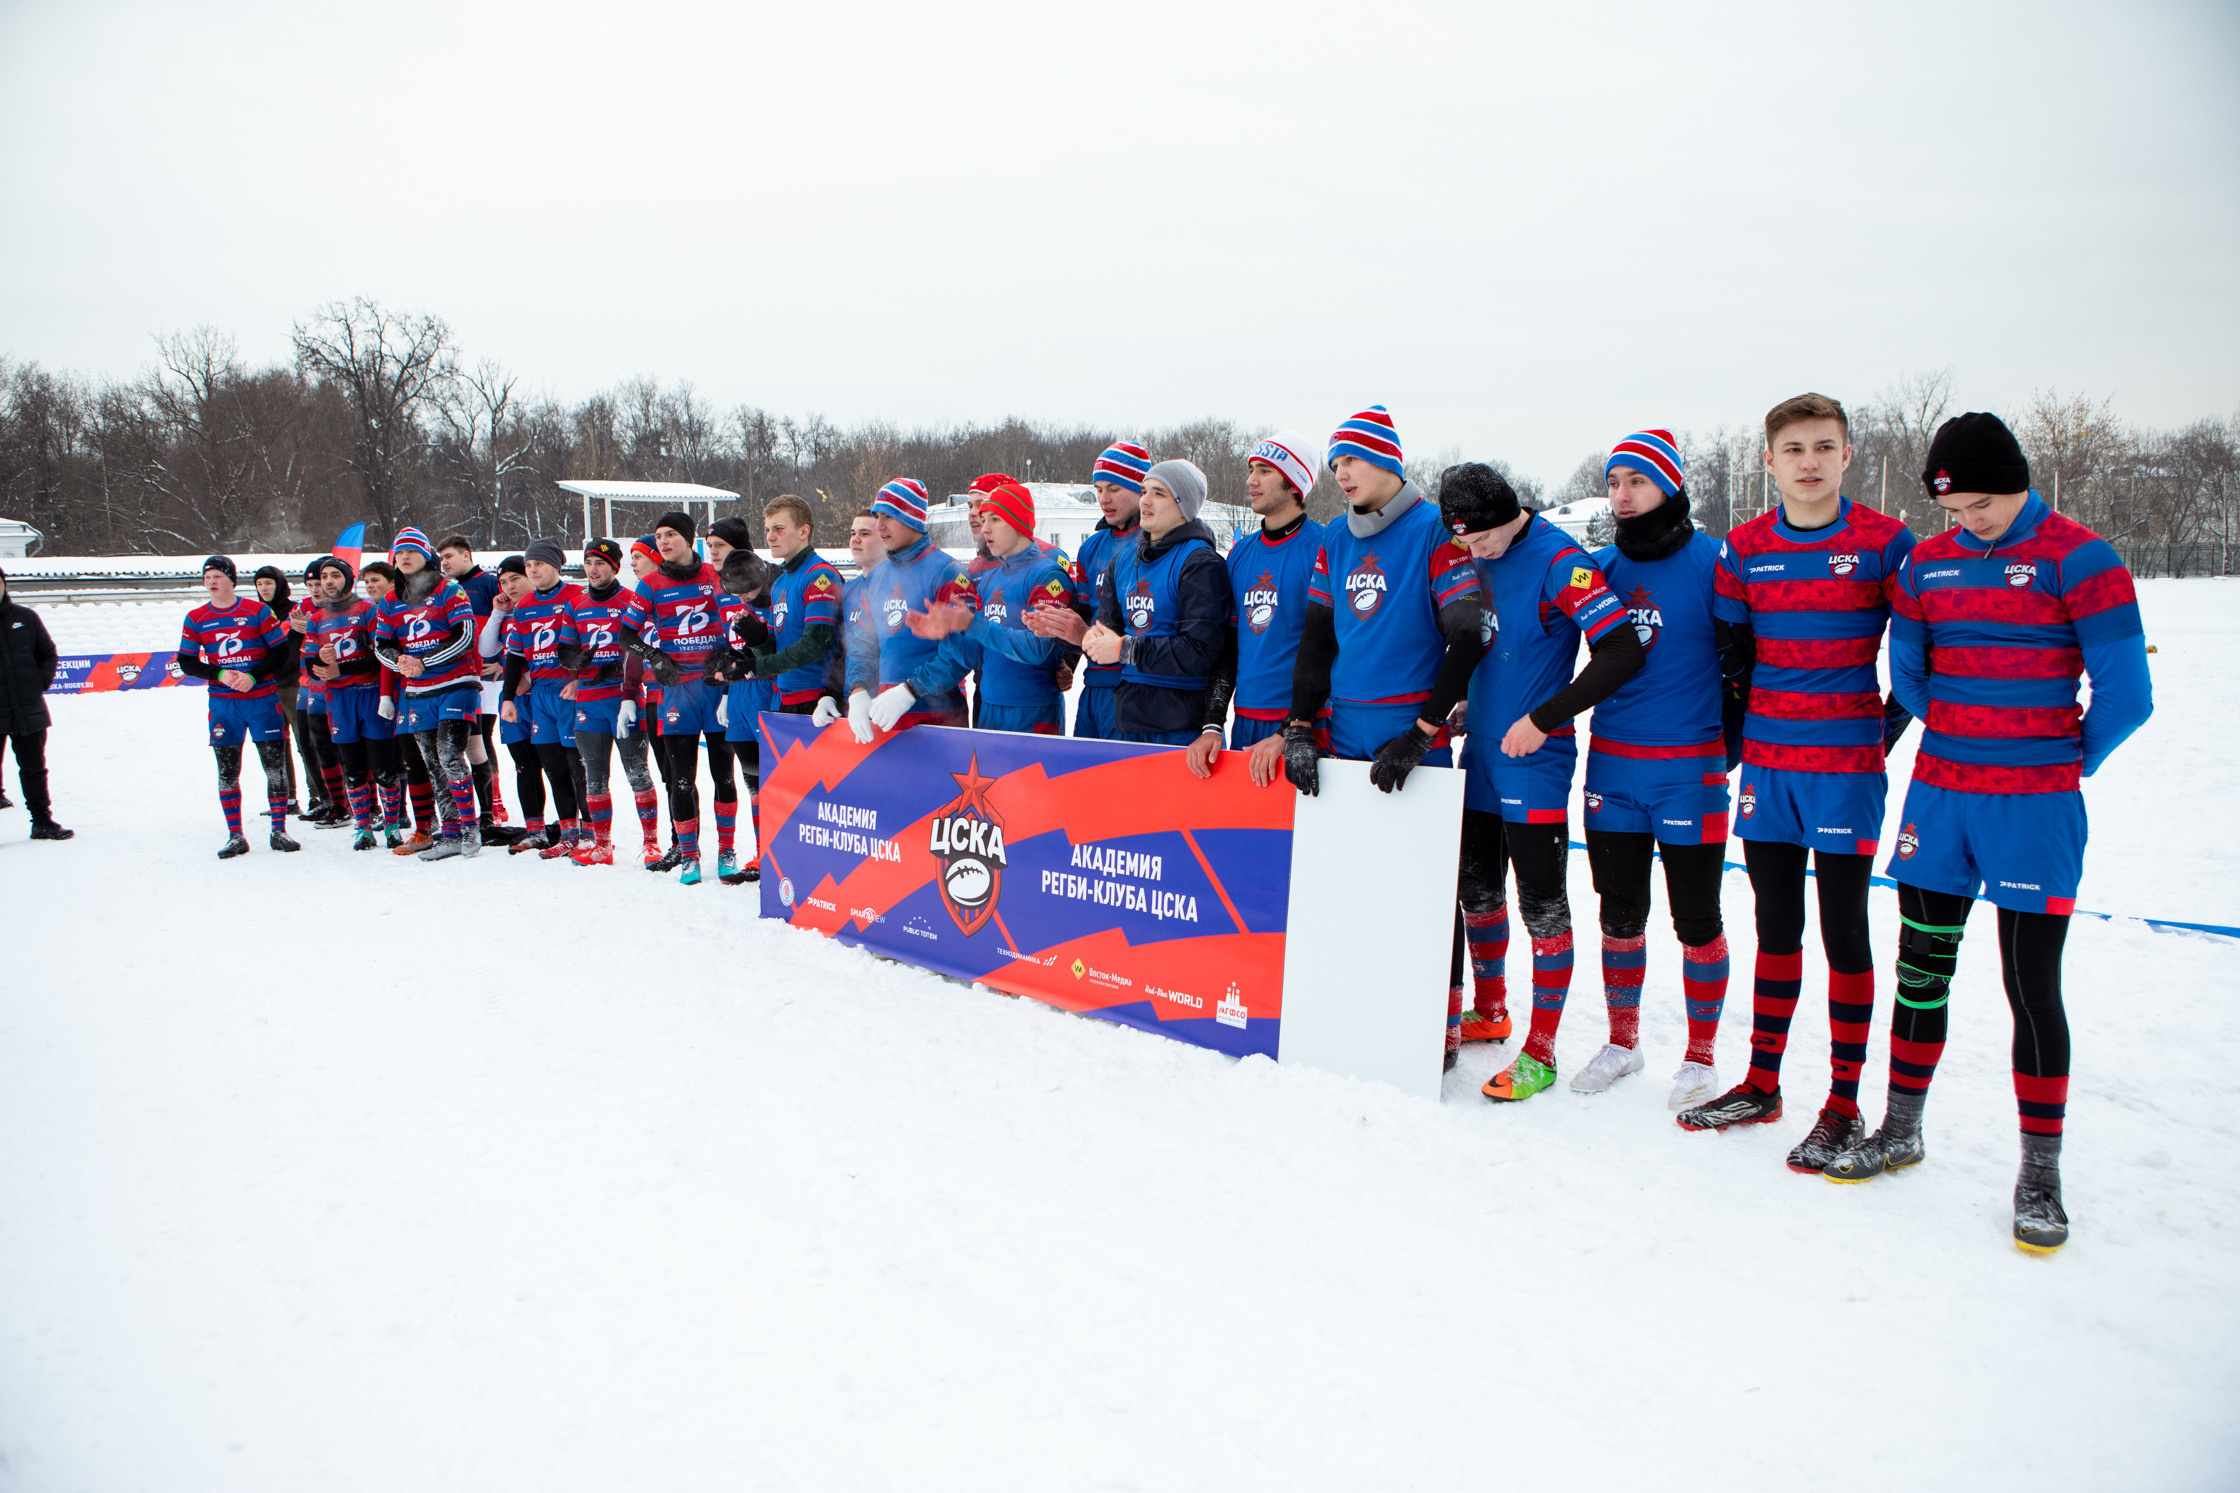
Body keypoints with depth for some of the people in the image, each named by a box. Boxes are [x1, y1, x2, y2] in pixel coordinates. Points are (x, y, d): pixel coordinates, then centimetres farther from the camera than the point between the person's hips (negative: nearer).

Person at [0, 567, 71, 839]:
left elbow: (48, 653, 14)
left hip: (29, 710, 2)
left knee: (34, 768, 10)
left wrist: (42, 682, 2)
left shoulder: (25, 617, 5)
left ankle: (42, 820, 17)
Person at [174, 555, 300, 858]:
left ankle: (279, 831, 9)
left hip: (262, 699, -2)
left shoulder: (258, 611, -1)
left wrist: (252, 676, -14)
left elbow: (280, 651, -1)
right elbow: (186, 662, 7)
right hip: (222, 704, 2)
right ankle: (235, 836, 11)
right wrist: (220, 675, -10)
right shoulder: (196, 618, 5)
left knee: (275, 765, -1)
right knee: (227, 771, 3)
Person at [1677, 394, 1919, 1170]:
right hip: (1766, 767, 4)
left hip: (1847, 769, -4)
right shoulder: (1744, 548, 4)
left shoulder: (1886, 544, -6)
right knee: (1776, 927, 13)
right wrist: (1735, 742, 11)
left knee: (1843, 931, 1)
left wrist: (1885, 731, 1)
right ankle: (1761, 1084, 24)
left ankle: (1843, 1105, 12)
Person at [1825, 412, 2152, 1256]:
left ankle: (2039, 1173, 11)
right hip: (1938, 795, 5)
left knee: (2031, 982, -2)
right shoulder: (1927, 563, 6)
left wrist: (2064, 764, 5)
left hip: (2035, 806, -5)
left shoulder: (2079, 560, -9)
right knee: (1920, 966, 11)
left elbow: (2124, 697, -8)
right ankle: (1900, 1131, 26)